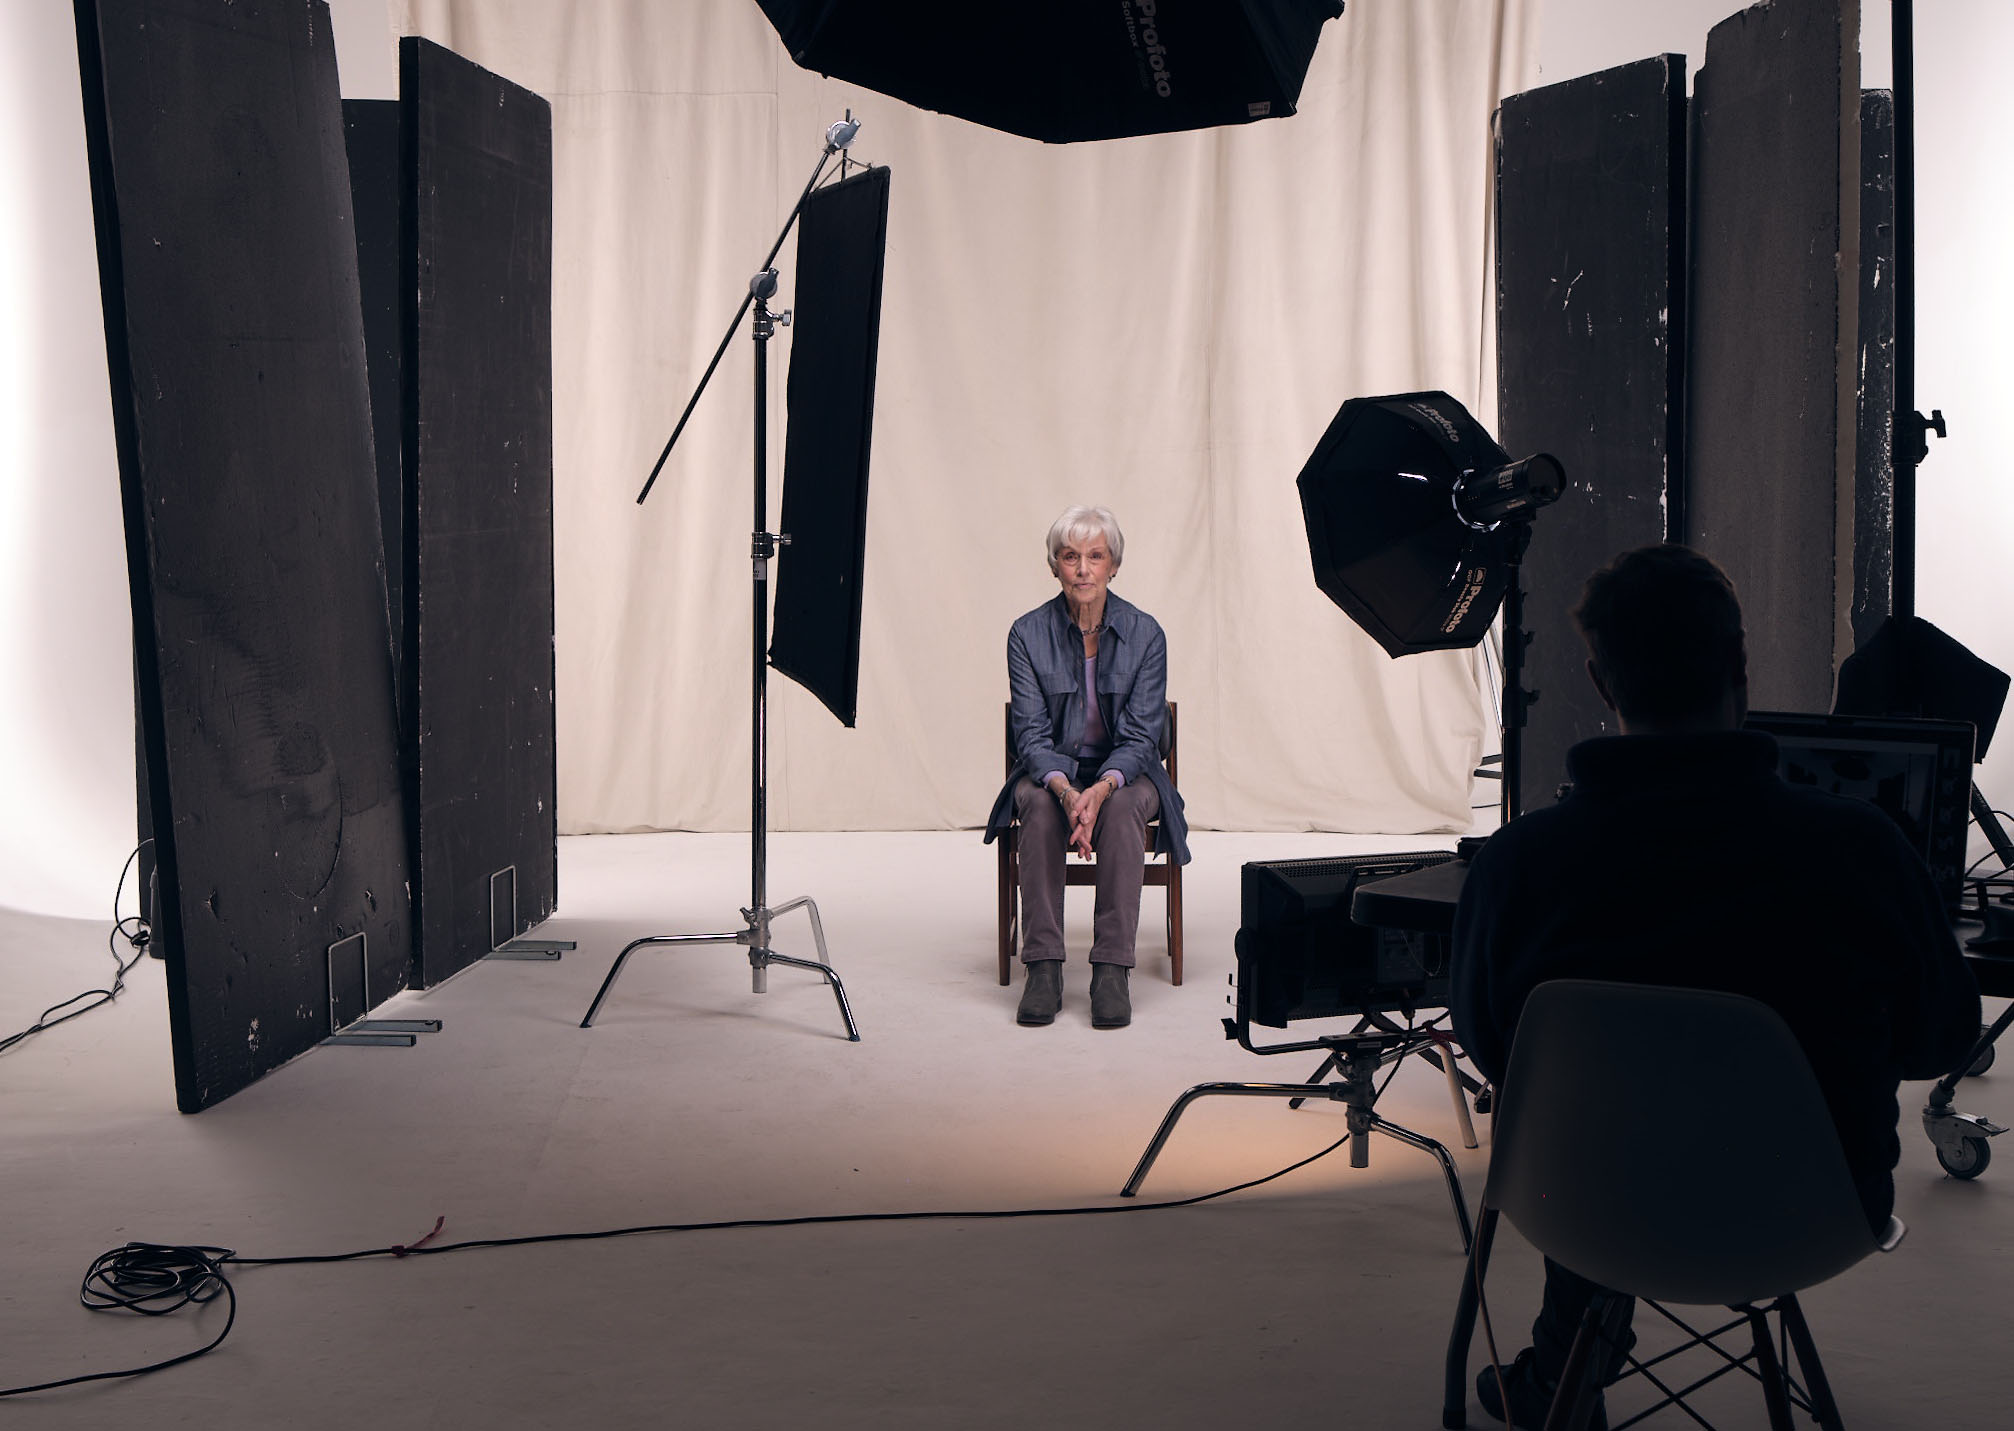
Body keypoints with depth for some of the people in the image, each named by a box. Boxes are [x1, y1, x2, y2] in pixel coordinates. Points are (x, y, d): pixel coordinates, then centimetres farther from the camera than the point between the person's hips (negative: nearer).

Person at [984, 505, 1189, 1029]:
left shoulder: (1144, 633, -8)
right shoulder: (1028, 634, -7)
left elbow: (1140, 736, -12)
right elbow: (1032, 734, -11)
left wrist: (1102, 788, -32)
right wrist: (1066, 790, -32)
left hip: (1124, 772, 0)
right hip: (1052, 769, 0)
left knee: (1123, 807, -34)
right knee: (1038, 803, -33)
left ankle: (1112, 969, -31)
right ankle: (1042, 967, -30)